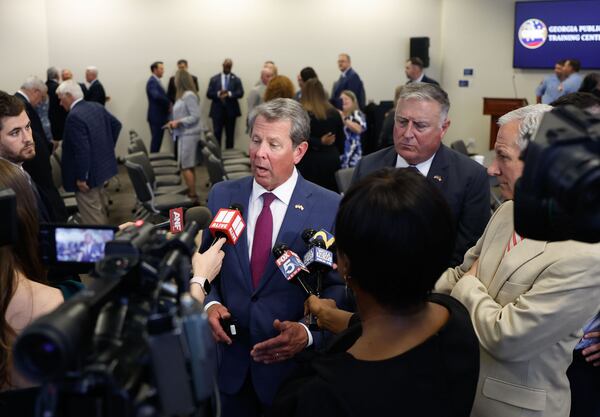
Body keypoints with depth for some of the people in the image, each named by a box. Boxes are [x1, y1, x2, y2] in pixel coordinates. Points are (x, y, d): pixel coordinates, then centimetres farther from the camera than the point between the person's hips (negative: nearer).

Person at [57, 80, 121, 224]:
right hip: (102, 166, 10)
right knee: (100, 211, 23)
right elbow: (116, 125, 16)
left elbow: (82, 150, -28)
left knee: (91, 217, 0)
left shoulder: (74, 116, -24)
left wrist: (81, 177, -21)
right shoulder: (97, 107, 5)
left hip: (89, 172, -10)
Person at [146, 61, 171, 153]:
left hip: (160, 116, 10)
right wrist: (168, 103, -18)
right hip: (156, 116, -10)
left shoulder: (156, 81, 17)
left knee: (158, 140, 11)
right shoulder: (152, 81, -15)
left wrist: (167, 105, 0)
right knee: (156, 140, -7)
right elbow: (156, 96, -31)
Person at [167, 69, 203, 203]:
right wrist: (175, 122, 4)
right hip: (184, 133, 9)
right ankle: (191, 193, 17)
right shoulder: (183, 95, 12)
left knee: (186, 166, -7)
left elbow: (195, 116, -19)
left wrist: (179, 122, -19)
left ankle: (193, 195, -2)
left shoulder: (189, 95, -16)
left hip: (189, 134, -9)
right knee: (188, 166, 11)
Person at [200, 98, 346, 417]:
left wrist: (308, 332, -23)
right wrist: (211, 303, -10)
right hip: (231, 360, 3)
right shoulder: (222, 195, -1)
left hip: (293, 363, -2)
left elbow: (338, 285, -8)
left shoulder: (329, 207, -11)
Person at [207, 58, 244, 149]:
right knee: (217, 134, -5)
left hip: (231, 110, 0)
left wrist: (229, 94, -21)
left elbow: (240, 93, -5)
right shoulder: (214, 79, 8)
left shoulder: (236, 79, 7)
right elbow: (208, 94, 1)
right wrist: (218, 94, -17)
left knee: (230, 134, 4)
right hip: (217, 110, 0)